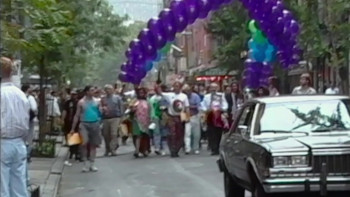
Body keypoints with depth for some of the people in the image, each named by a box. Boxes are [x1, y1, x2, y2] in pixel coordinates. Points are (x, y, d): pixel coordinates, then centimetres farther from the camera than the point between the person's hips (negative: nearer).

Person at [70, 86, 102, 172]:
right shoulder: (81, 102, 0)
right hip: (84, 124, -3)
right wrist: (73, 128, 1)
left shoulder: (97, 102, 6)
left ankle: (92, 164, 17)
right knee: (84, 142, -20)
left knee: (93, 145, 7)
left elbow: (102, 112, 6)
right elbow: (77, 115, 3)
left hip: (95, 124, 3)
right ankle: (85, 163, -5)